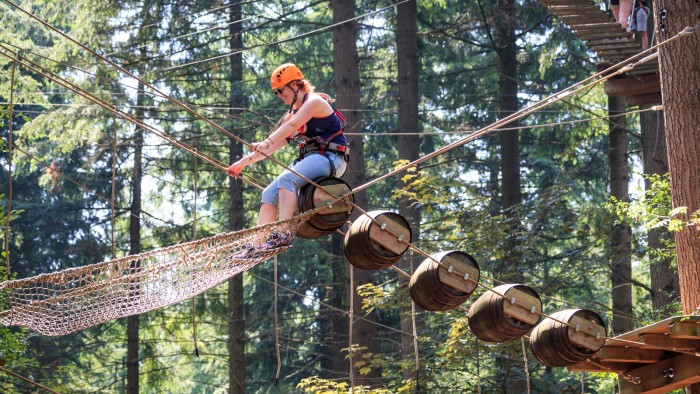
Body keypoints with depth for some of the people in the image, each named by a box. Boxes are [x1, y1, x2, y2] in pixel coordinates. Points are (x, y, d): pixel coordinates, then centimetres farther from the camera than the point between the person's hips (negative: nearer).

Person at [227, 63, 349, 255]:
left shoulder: (314, 101, -7)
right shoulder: (292, 114, 20)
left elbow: (292, 125, -25)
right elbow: (274, 145, 22)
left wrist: (266, 142, -39)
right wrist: (244, 162, 14)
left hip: (330, 158, -9)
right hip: (308, 158, 9)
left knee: (286, 180, -32)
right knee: (269, 194, -4)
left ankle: (283, 234, -42)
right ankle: (258, 244, -9)